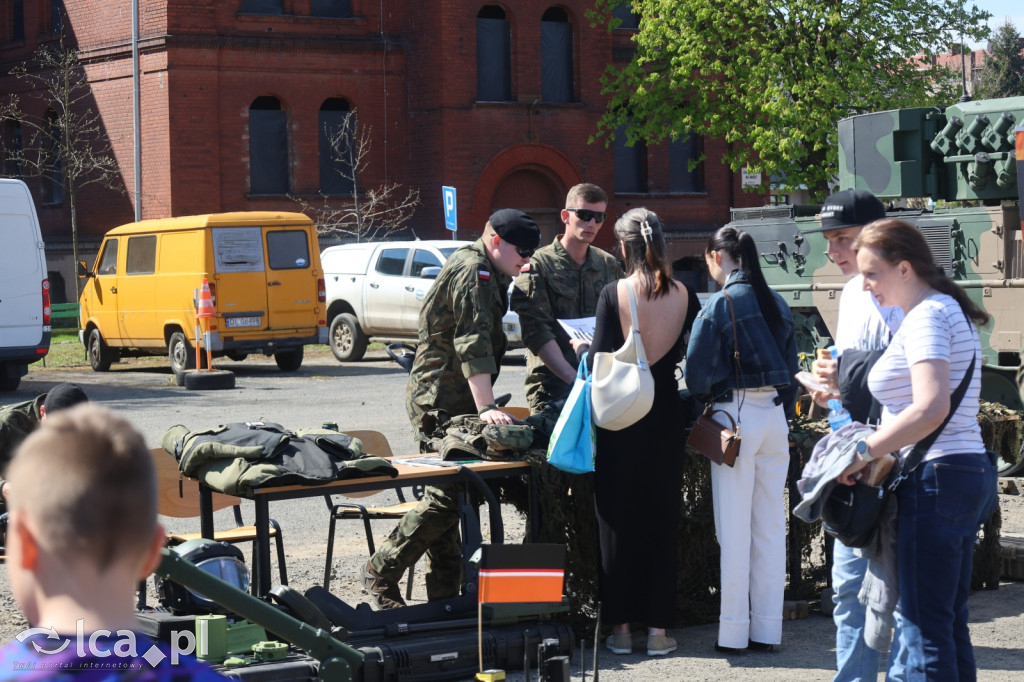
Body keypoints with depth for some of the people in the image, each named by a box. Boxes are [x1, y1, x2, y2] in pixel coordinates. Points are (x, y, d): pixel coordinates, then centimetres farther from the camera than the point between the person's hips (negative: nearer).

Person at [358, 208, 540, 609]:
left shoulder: (484, 272, 19)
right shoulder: (472, 272, -14)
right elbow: (473, 344, -25)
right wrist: (486, 407, -32)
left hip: (451, 402, 11)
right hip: (439, 400, -11)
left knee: (448, 494, 9)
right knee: (448, 497, -12)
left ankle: (444, 592, 12)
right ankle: (379, 573, -2)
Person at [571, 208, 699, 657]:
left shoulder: (614, 294, -12)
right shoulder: (685, 296, -3)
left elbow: (600, 362, -11)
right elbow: (688, 355, 5)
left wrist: (581, 348, 9)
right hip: (664, 415, 2)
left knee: (618, 519, 8)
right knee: (662, 518, 9)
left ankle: (621, 627, 11)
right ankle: (658, 627, 10)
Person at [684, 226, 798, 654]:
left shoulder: (720, 304, -9)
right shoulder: (776, 304, 10)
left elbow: (696, 370, -9)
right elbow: (791, 366, 14)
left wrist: (706, 399, 10)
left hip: (736, 414, -6)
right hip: (776, 414, 6)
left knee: (734, 529, -1)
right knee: (771, 526, 8)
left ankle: (733, 631, 2)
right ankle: (767, 630, 12)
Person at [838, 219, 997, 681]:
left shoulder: (927, 316, -13)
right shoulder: (948, 310, 17)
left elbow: (931, 408, -26)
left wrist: (866, 451, -20)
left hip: (936, 477, -10)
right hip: (970, 474, 10)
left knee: (927, 629, -7)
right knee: (950, 624, 13)